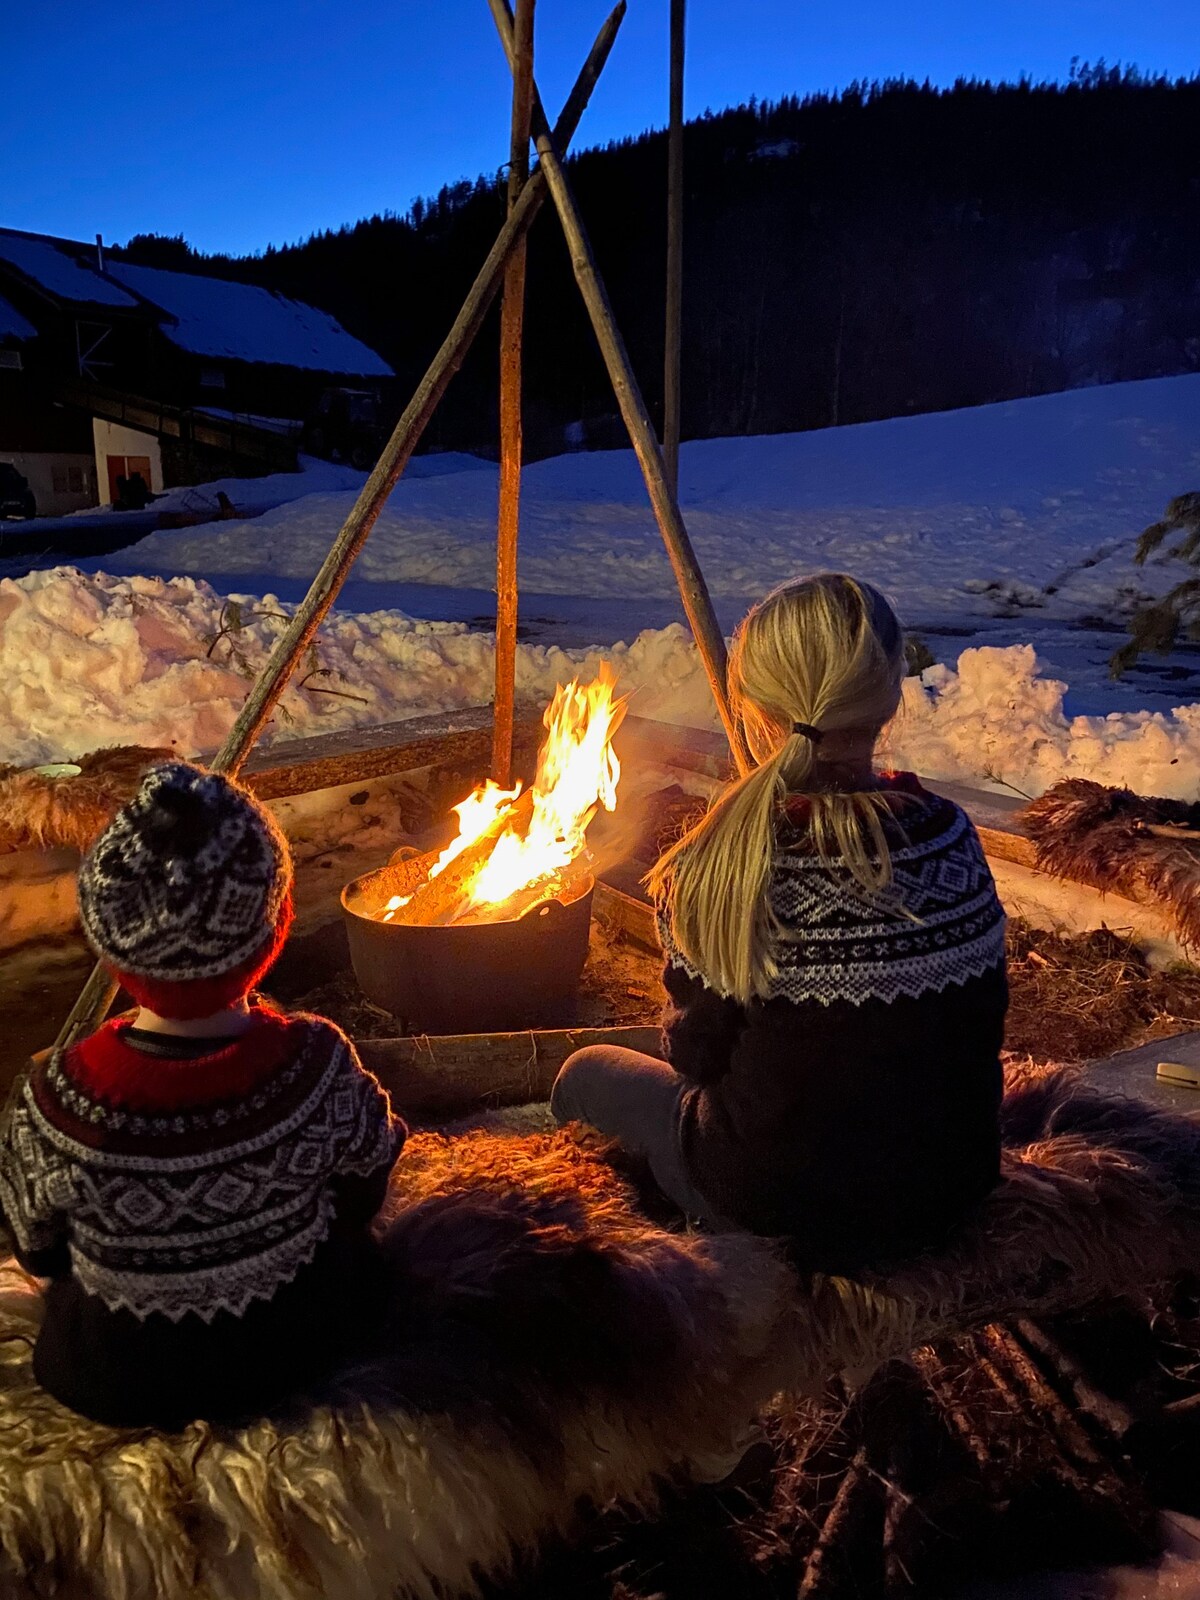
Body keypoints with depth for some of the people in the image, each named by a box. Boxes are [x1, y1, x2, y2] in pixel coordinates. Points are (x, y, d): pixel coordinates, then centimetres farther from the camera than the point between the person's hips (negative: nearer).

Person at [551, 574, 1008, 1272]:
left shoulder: (714, 870, -24)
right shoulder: (952, 839, -14)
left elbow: (698, 1056, -10)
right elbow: (984, 1025, -1)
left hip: (773, 1193, -4)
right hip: (956, 1180, 5)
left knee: (587, 1071, 19)